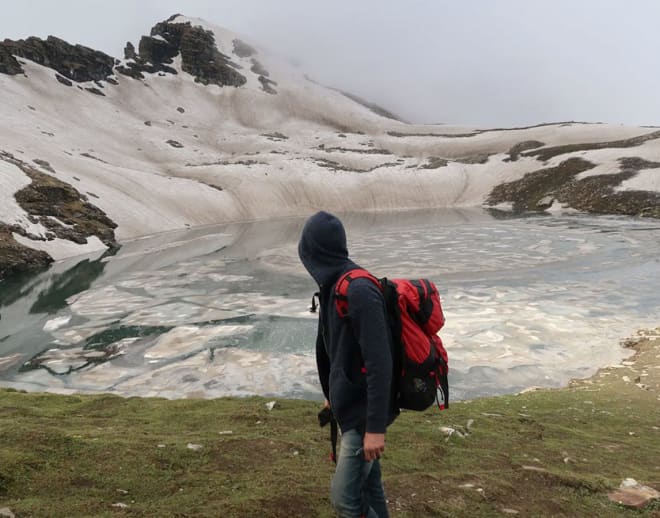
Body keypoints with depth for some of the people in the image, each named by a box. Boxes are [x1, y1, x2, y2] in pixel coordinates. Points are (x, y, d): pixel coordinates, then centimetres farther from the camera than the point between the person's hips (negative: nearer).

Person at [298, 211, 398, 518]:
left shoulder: (359, 291, -25)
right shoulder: (334, 287, 5)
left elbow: (379, 363, -27)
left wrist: (375, 426, -26)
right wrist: (331, 394, 26)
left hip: (364, 412, -9)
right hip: (349, 405, 9)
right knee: (367, 484, 18)